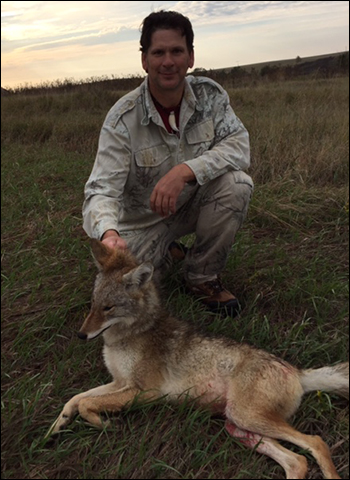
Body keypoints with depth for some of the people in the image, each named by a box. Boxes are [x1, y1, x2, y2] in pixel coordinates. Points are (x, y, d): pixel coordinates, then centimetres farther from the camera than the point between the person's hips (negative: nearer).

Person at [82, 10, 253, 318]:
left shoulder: (210, 94, -12)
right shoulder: (122, 119, -21)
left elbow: (238, 145, -21)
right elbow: (102, 190, -29)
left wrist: (186, 170, -38)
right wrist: (108, 232, -52)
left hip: (194, 202, 2)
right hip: (143, 219, -1)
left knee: (237, 184, -27)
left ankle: (203, 277, -6)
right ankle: (167, 252, 19)